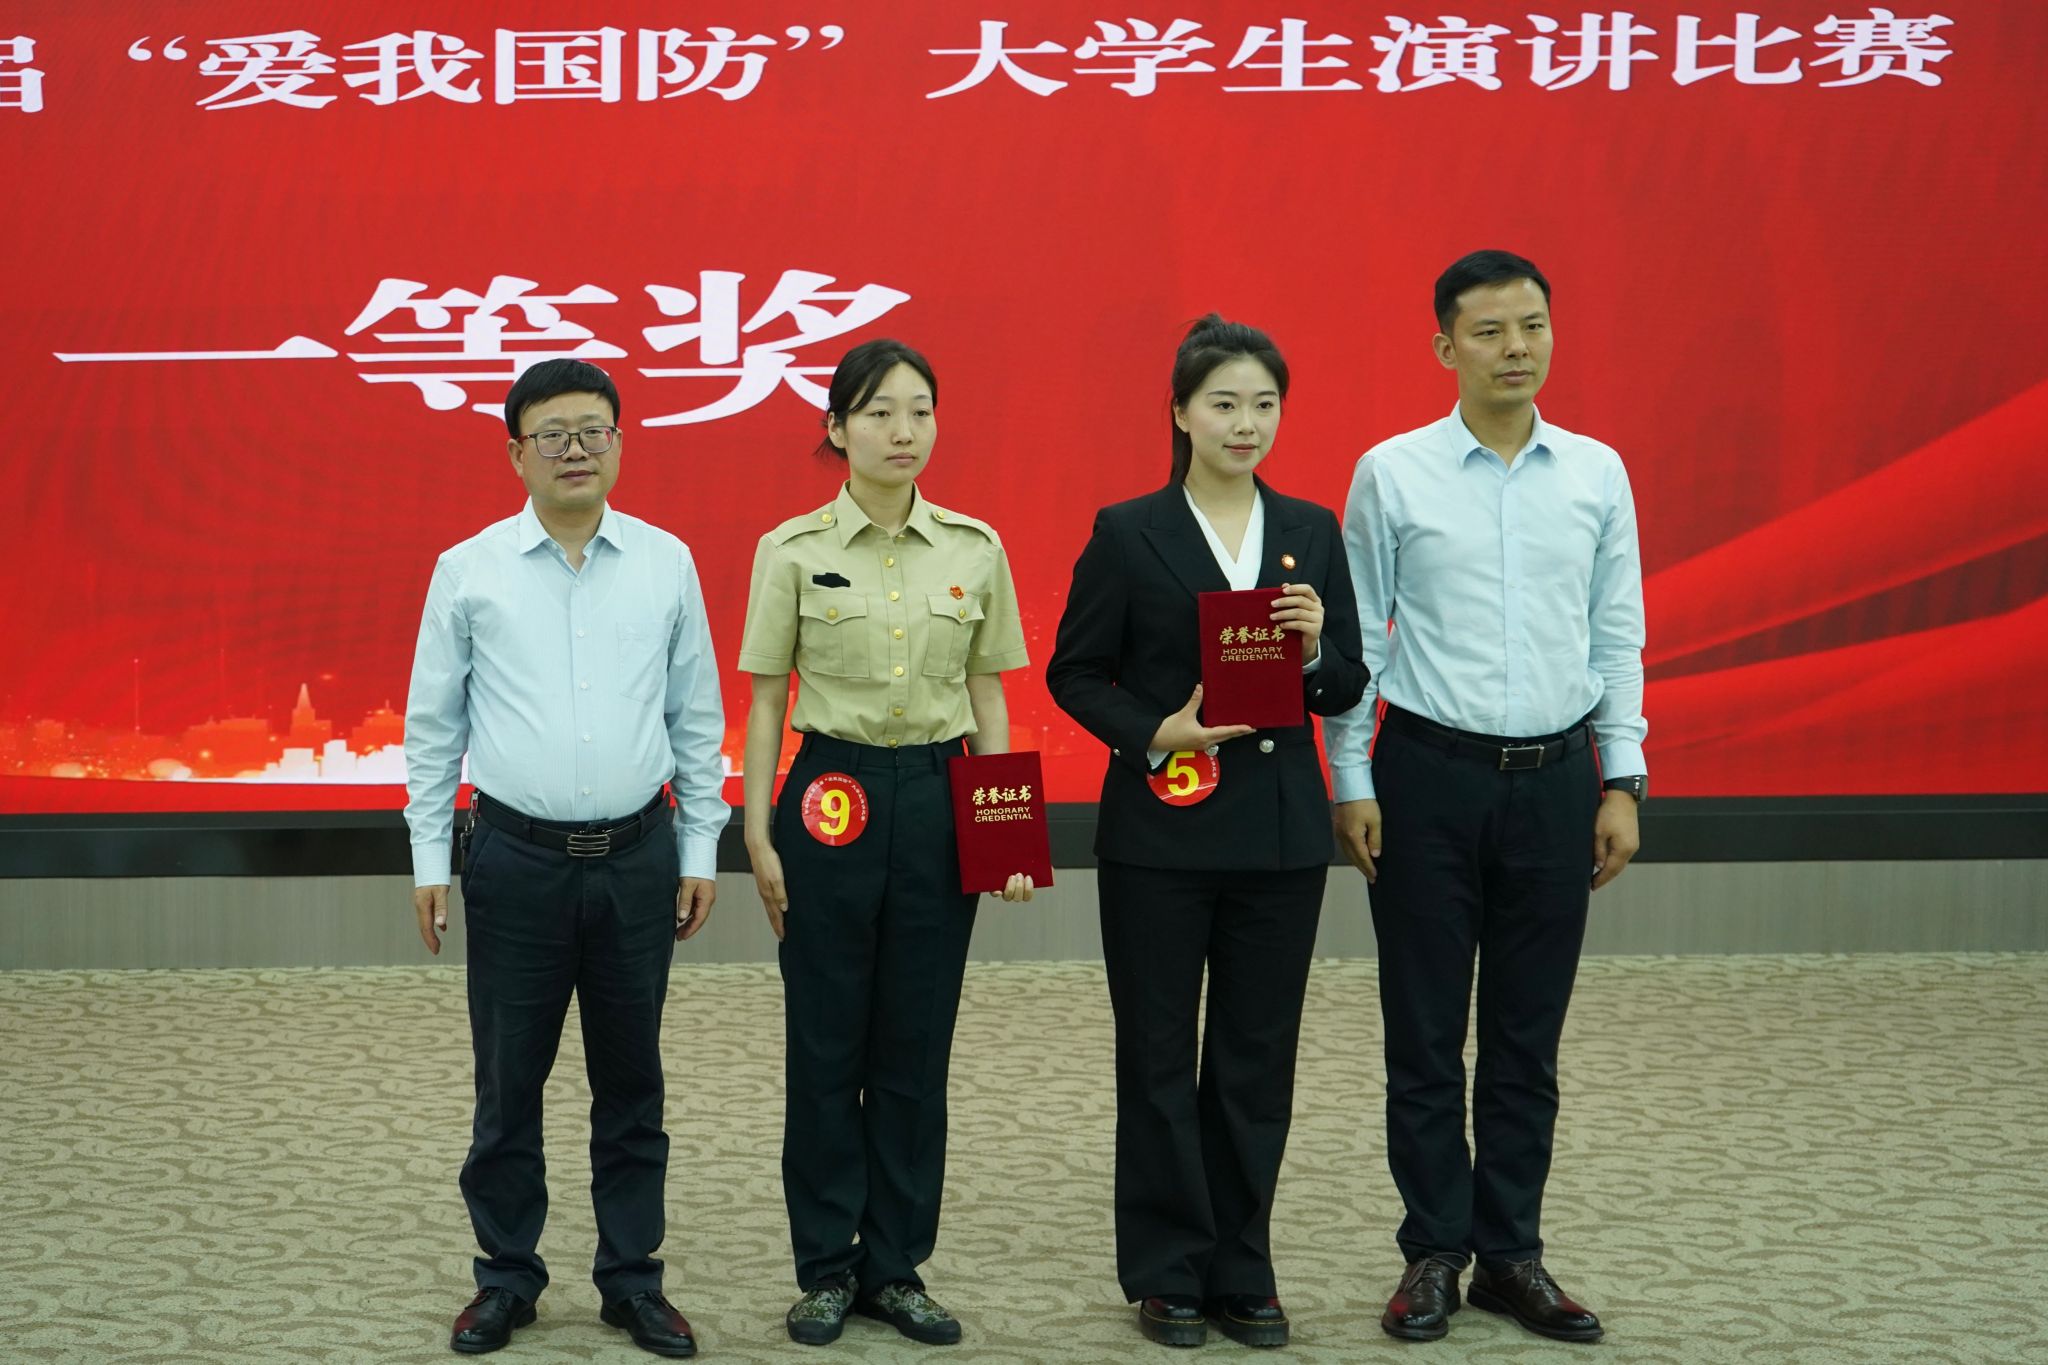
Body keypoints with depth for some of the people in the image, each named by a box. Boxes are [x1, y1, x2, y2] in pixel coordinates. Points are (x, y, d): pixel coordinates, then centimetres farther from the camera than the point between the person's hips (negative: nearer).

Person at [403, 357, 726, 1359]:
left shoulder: (667, 563, 3)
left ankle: (632, 1280, 21)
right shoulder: (468, 570, 0)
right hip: (517, 858, -1)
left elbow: (698, 718, 8)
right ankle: (506, 1278, 21)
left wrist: (701, 851, 6)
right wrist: (429, 860, 1)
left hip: (638, 858, 1)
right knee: (508, 1081, 6)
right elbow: (431, 725, 4)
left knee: (630, 1080, 10)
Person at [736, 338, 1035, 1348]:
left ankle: (895, 1266, 17)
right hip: (831, 798, -2)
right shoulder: (792, 551, -3)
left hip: (937, 801, 2)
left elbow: (988, 700, 8)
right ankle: (827, 1268, 15)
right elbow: (764, 703, 0)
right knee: (826, 1042, 4)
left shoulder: (975, 550, 4)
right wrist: (758, 837, -3)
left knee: (916, 1046, 6)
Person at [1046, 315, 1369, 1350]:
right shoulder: (1127, 534, -3)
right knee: (1159, 1057, 5)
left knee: (1258, 1057, 8)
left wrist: (1315, 649, -13)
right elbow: (1075, 673, -1)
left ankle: (1241, 1272, 19)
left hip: (1281, 830, 3)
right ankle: (1166, 1274, 15)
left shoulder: (1312, 532, 7)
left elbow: (1347, 688, 8)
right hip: (1162, 828, -3)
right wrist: (1157, 732, -16)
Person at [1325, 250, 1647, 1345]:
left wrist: (1622, 781, 3)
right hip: (1429, 773, -2)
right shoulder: (1392, 473, -2)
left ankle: (1510, 1255, 18)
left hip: (1556, 777, 2)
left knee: (1528, 1037, 8)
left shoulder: (1598, 473, 5)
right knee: (1426, 1033, 5)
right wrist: (1351, 782, -3)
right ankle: (1434, 1253, 16)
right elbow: (1357, 639, 1)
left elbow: (1618, 637, 8)